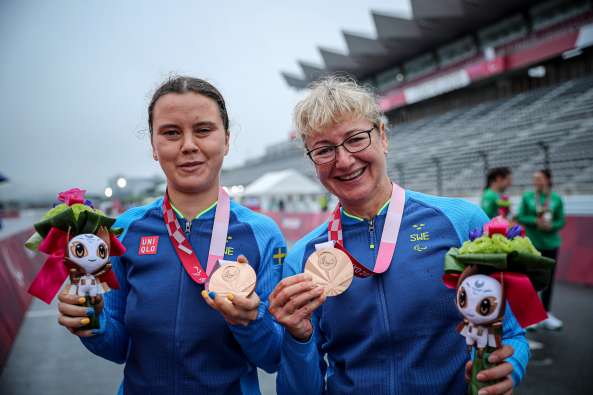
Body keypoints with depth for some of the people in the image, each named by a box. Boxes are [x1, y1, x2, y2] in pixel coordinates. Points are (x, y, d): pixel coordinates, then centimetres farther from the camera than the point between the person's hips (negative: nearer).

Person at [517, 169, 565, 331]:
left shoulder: (556, 199, 0)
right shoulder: (527, 197, -2)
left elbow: (561, 221, 2)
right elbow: (520, 217, -3)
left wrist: (551, 226, -17)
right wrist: (535, 221, -19)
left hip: (550, 243, 2)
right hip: (531, 243, -2)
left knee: (548, 279, 8)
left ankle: (545, 314, 22)